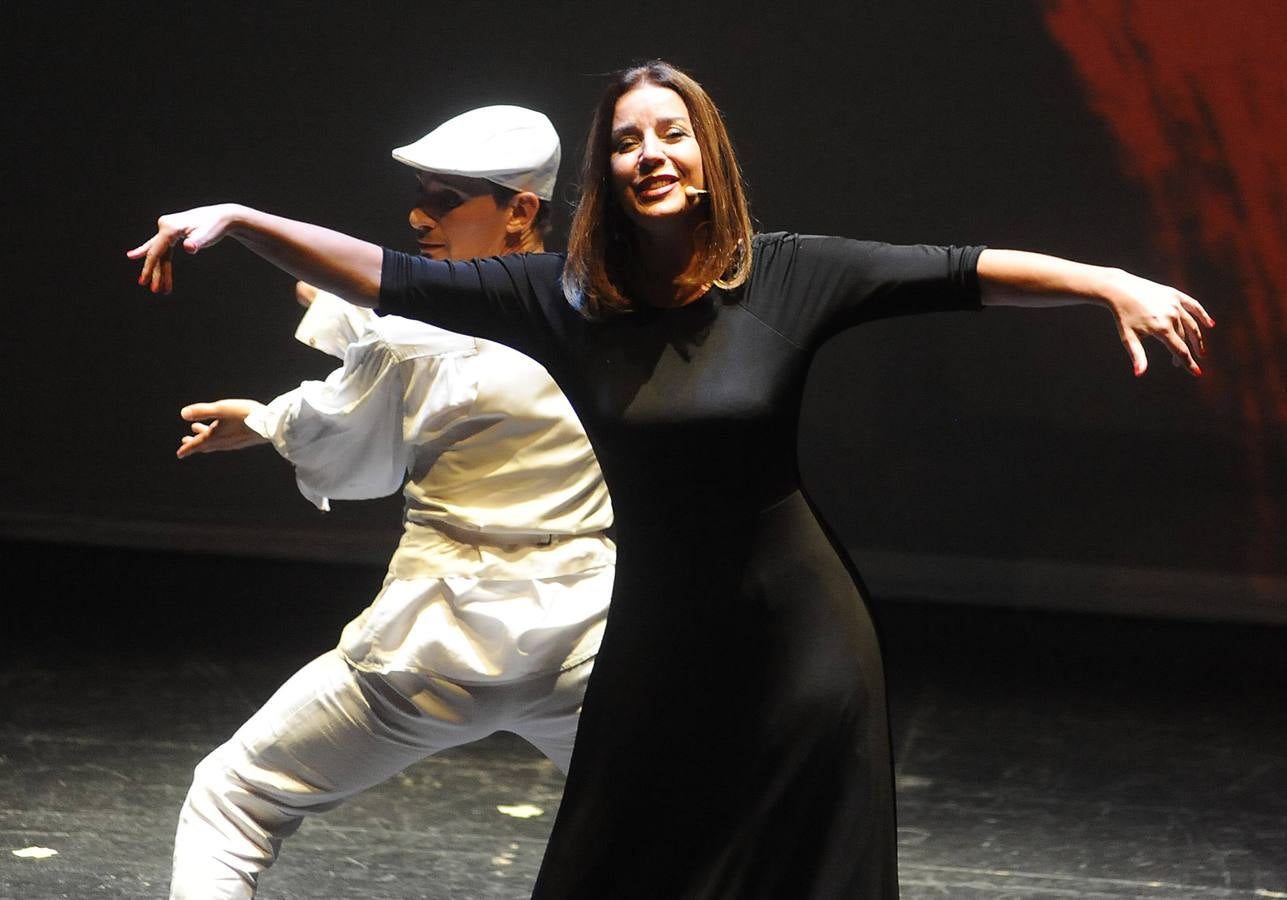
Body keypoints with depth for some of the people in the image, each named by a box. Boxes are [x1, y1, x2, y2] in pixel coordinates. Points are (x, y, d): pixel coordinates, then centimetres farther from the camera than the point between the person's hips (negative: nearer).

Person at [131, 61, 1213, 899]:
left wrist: (1114, 283, -22)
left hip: (798, 645, -2)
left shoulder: (786, 276, -8)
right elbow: (392, 280, -4)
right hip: (657, 648, 2)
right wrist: (237, 220, -10)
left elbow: (956, 272, -12)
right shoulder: (564, 296, -4)